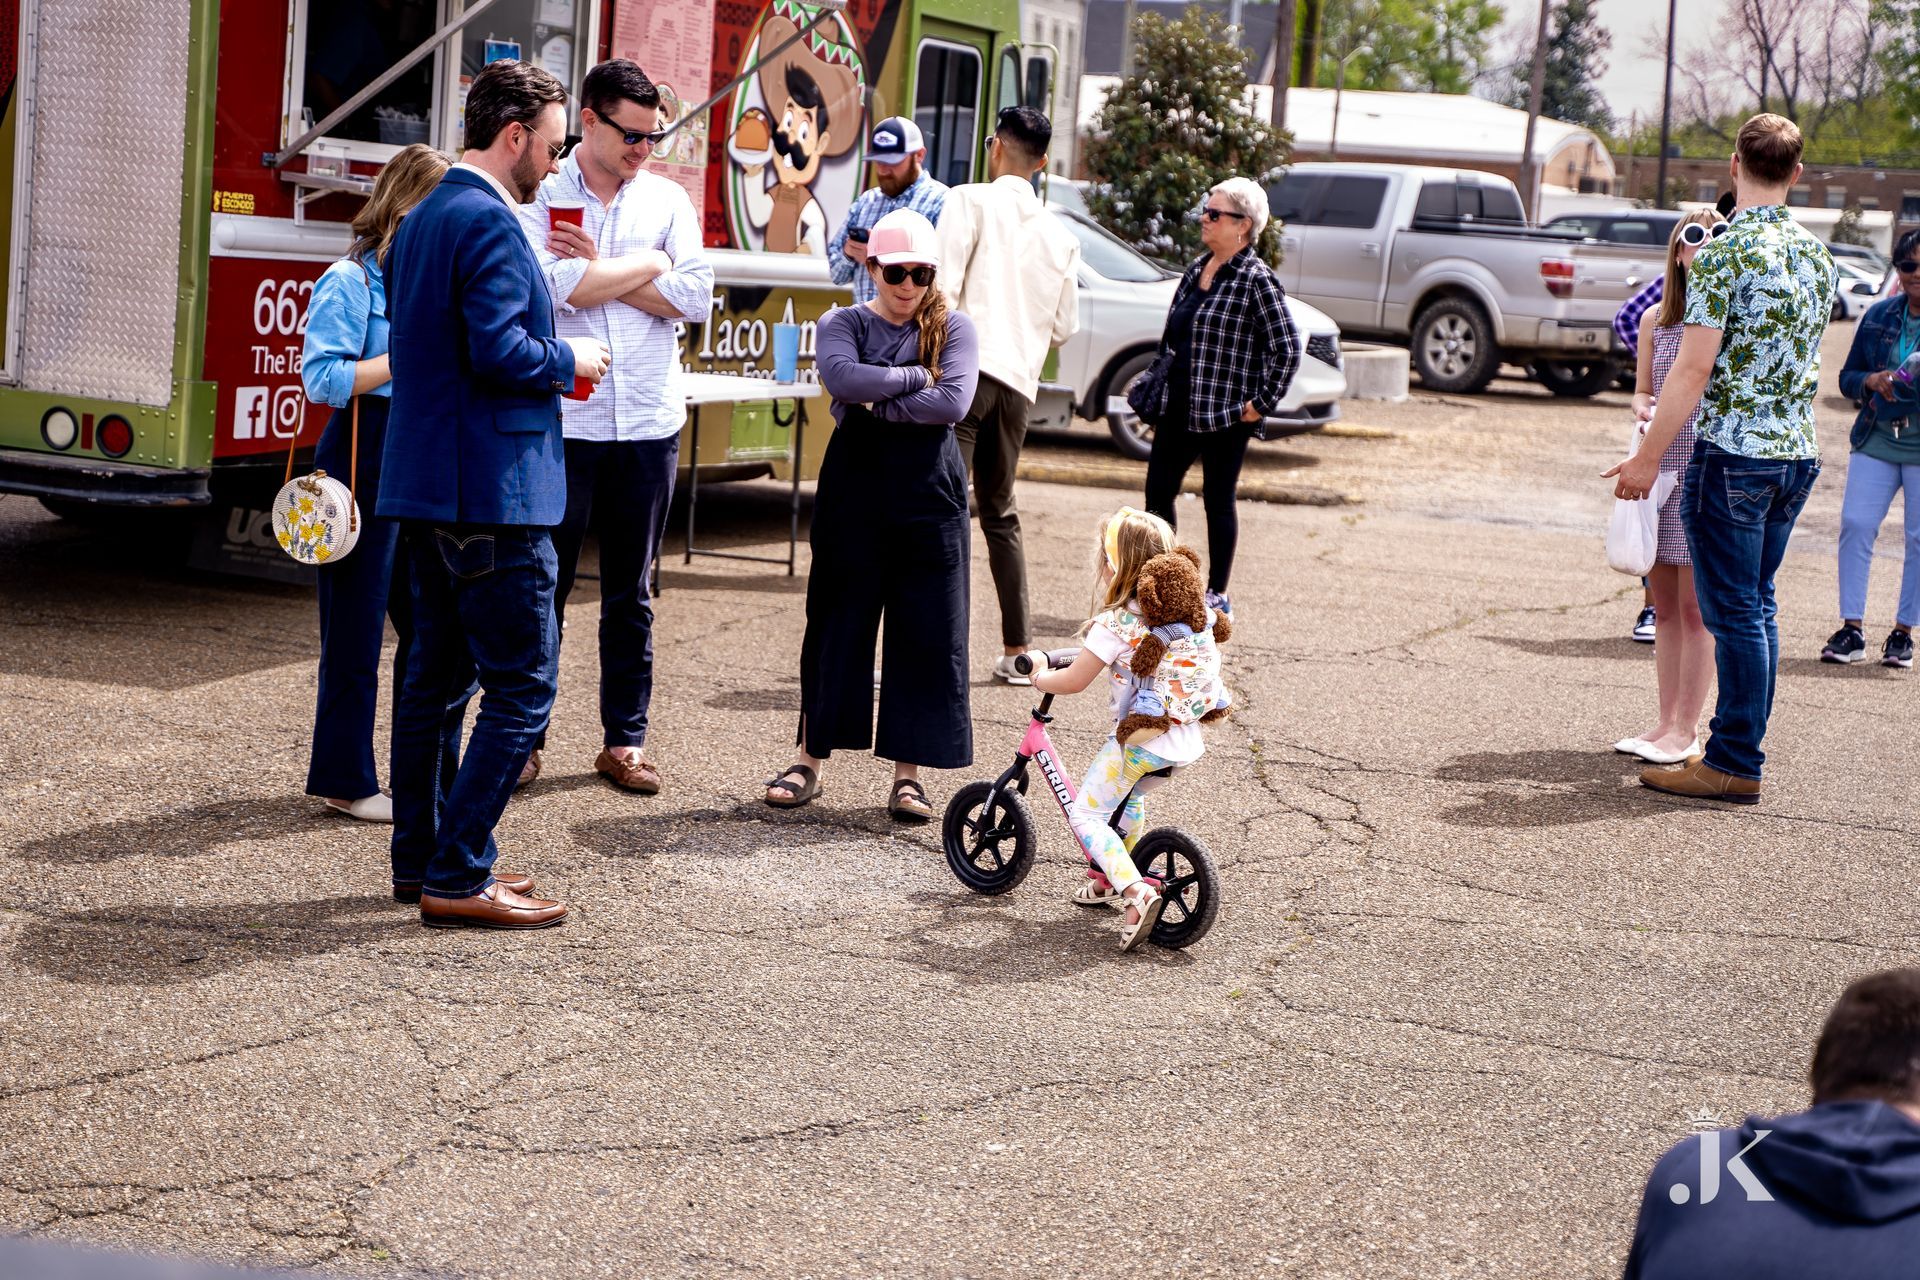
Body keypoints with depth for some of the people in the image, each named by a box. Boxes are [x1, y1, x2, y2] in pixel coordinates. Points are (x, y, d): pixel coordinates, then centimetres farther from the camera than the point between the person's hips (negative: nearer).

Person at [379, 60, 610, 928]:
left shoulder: (422, 219, 16)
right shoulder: (490, 223, -15)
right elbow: (499, 352, -25)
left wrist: (550, 361, 18)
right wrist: (569, 361, -6)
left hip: (423, 486, 10)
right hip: (492, 490, -10)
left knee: (437, 671, 15)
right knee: (522, 685, -6)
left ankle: (420, 858, 21)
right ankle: (459, 879, -6)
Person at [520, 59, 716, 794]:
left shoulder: (668, 200, 8)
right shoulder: (541, 196, -1)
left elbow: (695, 298, -4)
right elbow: (562, 287, -18)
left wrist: (599, 272, -10)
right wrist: (646, 264, -6)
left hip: (648, 423, 3)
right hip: (562, 422, -3)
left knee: (631, 593, 10)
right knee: (543, 586, 3)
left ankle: (624, 739, 17)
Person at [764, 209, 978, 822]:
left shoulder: (953, 329, 4)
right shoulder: (842, 323, 5)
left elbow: (954, 403, -13)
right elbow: (842, 379, -17)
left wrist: (875, 406, -14)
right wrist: (915, 377, -12)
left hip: (930, 496, 0)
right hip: (854, 493, 0)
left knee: (924, 632, 1)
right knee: (838, 623, 5)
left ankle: (908, 773, 10)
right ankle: (811, 760, 16)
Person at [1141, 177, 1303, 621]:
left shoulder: (1256, 280, -13)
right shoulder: (1198, 268, 11)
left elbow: (1288, 349, -15)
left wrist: (1262, 404, -13)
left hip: (1225, 413, -8)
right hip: (1179, 408, 8)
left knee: (1218, 500, 2)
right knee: (1158, 490, 8)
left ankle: (1218, 596, 13)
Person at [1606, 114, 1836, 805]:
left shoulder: (1725, 249, -13)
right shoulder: (1818, 254, 11)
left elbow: (1694, 367, -17)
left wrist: (1648, 455, -12)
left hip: (1733, 451, -7)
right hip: (1798, 453, 7)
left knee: (1734, 611, -2)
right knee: (1757, 605, 15)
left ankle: (1735, 765, 3)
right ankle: (1741, 748, 21)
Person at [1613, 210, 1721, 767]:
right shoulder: (1656, 321, 8)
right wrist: (1645, 410, -5)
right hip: (1660, 467, 5)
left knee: (1695, 607, -2)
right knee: (1665, 606, 10)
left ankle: (1686, 731, 5)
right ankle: (1667, 722, 18)